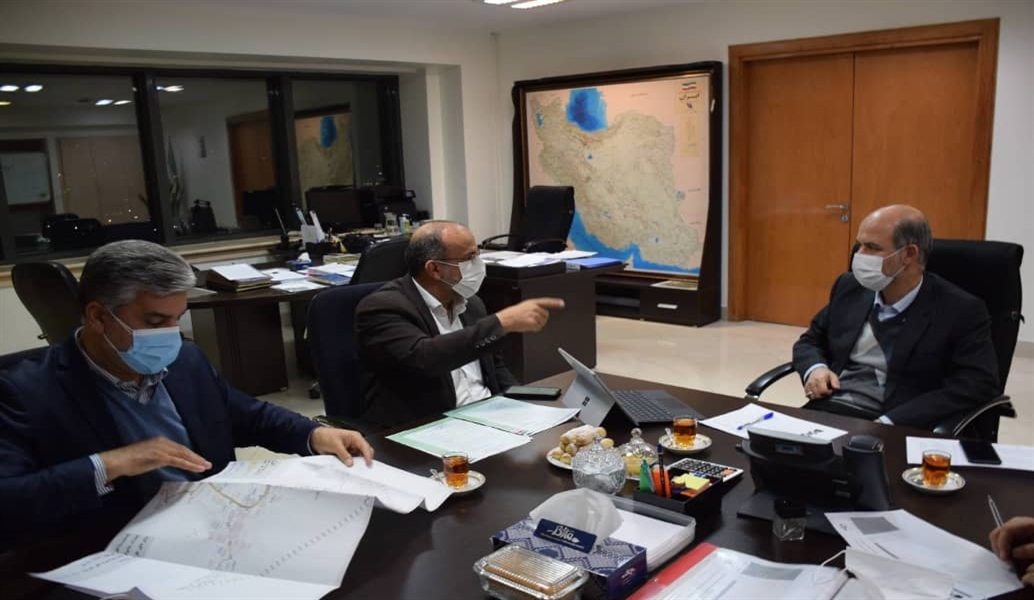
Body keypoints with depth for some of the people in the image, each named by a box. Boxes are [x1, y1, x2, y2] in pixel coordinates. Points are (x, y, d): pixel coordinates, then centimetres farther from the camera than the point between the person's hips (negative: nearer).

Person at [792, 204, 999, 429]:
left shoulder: (961, 311, -4)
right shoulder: (850, 288, 10)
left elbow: (979, 386, -13)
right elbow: (810, 341, 20)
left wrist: (889, 423, -21)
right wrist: (815, 369, -4)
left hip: (896, 428, -3)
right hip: (827, 411, 4)